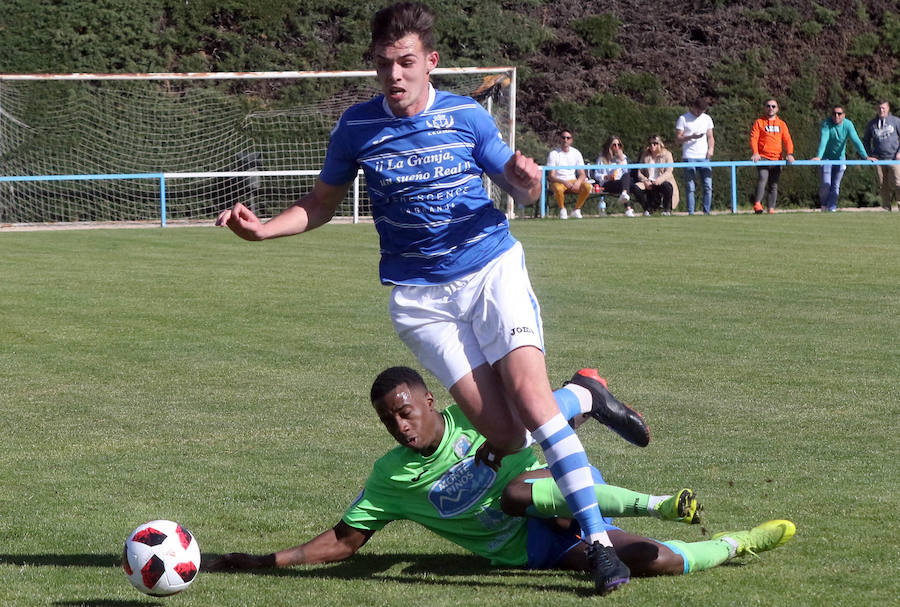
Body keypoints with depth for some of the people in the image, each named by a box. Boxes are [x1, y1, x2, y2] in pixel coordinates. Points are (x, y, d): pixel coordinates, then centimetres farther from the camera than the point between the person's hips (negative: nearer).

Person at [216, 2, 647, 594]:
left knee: (529, 395, -21)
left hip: (491, 267, -1)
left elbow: (520, 191, 6)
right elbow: (322, 204, 14)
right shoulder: (357, 126, 0)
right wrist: (263, 229, -4)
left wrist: (526, 183, -19)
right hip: (420, 295, 1)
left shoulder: (467, 117, -3)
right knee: (503, 436, -11)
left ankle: (600, 541, -15)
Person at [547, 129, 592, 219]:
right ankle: (562, 210, -11)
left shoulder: (576, 153, 4)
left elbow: (582, 174, 2)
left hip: (573, 181, 3)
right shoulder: (553, 153, -6)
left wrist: (578, 182, -22)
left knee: (587, 187, -27)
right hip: (558, 182, -3)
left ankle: (577, 210, -7)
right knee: (558, 189, -39)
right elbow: (551, 176, -12)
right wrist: (564, 182, -29)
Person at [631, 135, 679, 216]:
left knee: (668, 186, -39)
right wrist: (645, 181, -12)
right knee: (635, 187, -28)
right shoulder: (645, 156, 16)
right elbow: (639, 172, 10)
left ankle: (667, 210, -13)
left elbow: (668, 172, -6)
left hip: (662, 182, -3)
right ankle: (648, 209, -10)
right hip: (648, 183, 3)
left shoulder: (667, 154, 6)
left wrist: (659, 180, -25)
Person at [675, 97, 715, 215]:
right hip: (689, 157, -3)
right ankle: (690, 213, -2)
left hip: (704, 157, 3)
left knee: (708, 186, -4)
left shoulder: (707, 119, 14)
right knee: (690, 187, -5)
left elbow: (710, 137, 18)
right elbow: (678, 139, -2)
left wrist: (711, 148, -1)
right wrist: (691, 137, -18)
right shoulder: (683, 119, 1)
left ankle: (706, 212, 1)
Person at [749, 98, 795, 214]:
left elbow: (787, 139, 10)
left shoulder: (781, 124, 17)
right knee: (762, 178, -25)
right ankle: (757, 204, -28)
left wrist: (789, 154, -7)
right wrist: (755, 153, -20)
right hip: (763, 157, -4)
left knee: (774, 186, 4)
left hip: (777, 159, 4)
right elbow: (753, 138, -3)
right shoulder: (759, 122, 6)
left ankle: (771, 208, 8)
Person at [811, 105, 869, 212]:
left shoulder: (848, 125, -13)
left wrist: (865, 156, -32)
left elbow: (856, 141, -20)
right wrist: (818, 156, -46)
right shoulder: (826, 123, -19)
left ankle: (832, 209, 7)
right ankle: (824, 206, 16)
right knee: (825, 184, -7)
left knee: (835, 186, 1)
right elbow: (823, 140, -32)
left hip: (840, 158, 2)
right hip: (826, 157, -2)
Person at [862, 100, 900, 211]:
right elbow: (866, 141, 20)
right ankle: (886, 208, 9)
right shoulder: (872, 124, 10)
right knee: (883, 186, 2)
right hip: (878, 160, 2)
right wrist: (870, 155, 8)